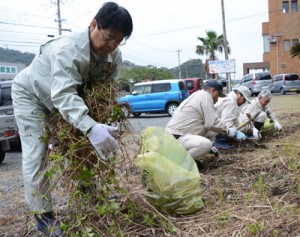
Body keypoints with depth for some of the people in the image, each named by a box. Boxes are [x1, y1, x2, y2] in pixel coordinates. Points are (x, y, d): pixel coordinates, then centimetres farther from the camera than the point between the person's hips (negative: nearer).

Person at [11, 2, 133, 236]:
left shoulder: (114, 56, -18)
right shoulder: (68, 50, -43)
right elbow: (64, 95, -54)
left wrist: (110, 119, -29)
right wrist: (91, 127, -69)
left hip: (62, 97, 7)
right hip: (31, 94, -6)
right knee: (36, 154, -10)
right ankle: (43, 214, 1)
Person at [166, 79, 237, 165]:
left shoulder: (197, 95, 22)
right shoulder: (205, 95, -9)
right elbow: (212, 123, -15)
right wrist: (228, 131, 1)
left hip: (181, 134, 11)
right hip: (175, 138, -11)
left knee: (212, 131, 12)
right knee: (206, 144, -31)